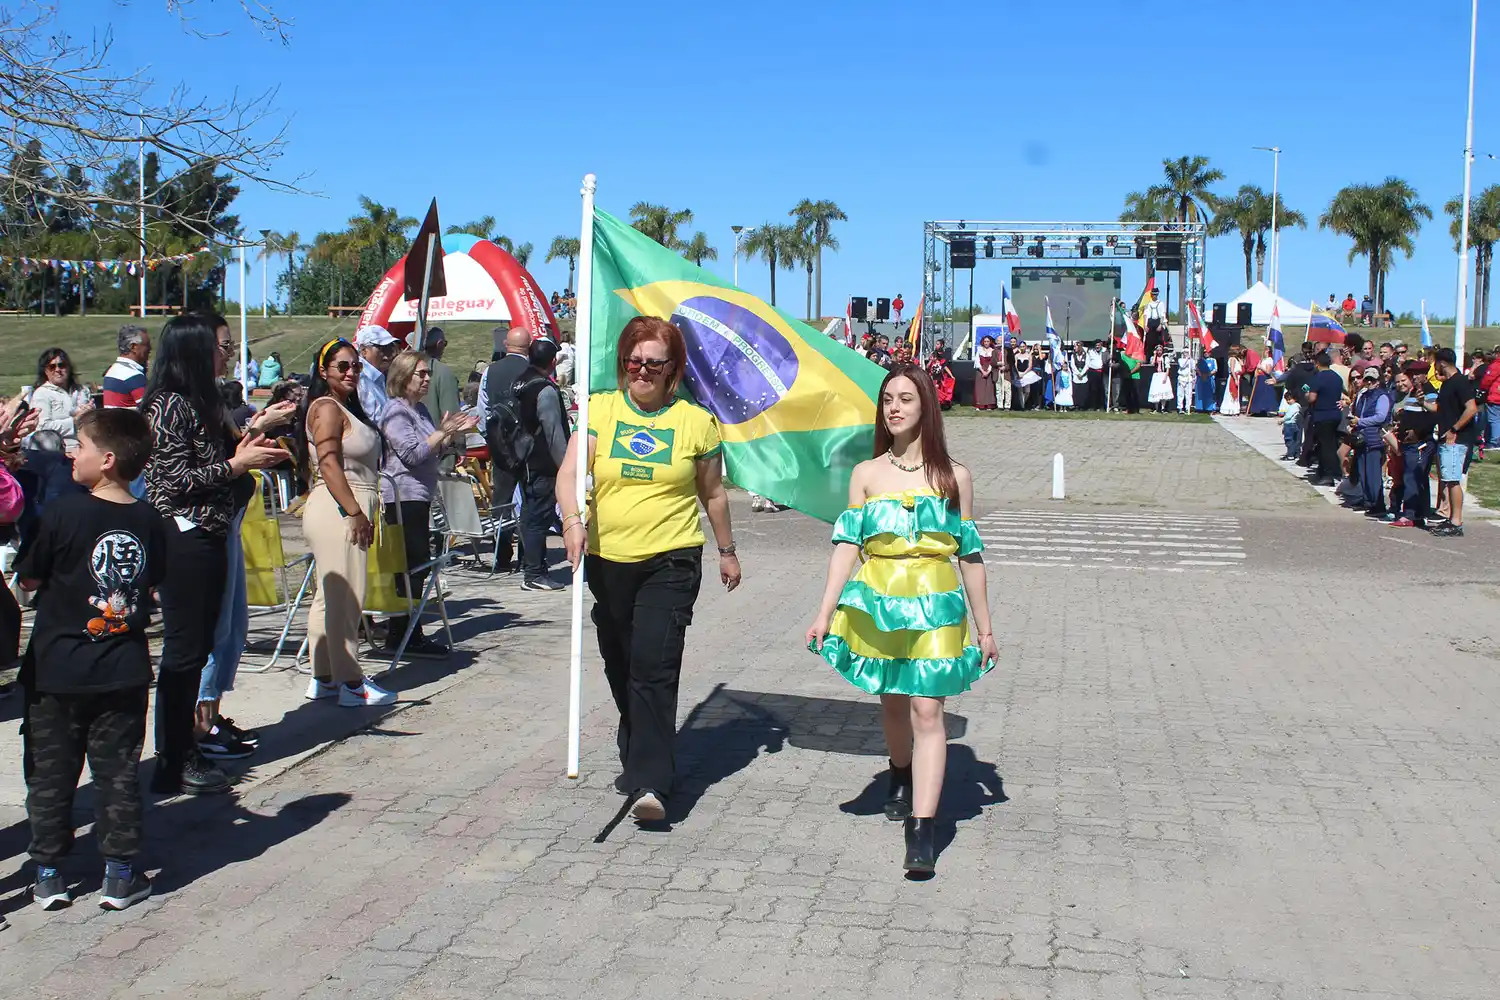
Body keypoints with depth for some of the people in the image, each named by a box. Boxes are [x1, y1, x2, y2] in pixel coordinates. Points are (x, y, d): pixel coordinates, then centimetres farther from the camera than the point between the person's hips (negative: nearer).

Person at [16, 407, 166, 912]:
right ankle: (121, 875, 14)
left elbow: (28, 577, -5)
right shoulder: (149, 521, -3)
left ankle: (49, 874, 19)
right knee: (117, 773, 11)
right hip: (125, 671, 3)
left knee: (50, 774, 12)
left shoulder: (64, 514, -15)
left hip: (57, 670, -3)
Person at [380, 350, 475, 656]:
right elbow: (413, 453, -19)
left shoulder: (420, 408, 17)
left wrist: (455, 434, 10)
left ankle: (406, 632, 17)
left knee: (417, 563, 11)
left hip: (419, 495, 10)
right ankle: (403, 635, -6)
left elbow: (434, 453, 25)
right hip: (403, 496, -10)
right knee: (414, 563, -10)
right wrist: (442, 432, -16)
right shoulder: (395, 411, -11)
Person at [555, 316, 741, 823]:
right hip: (608, 559, 3)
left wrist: (727, 550, 21)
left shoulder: (695, 421, 1)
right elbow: (569, 473, -11)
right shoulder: (600, 409, 2)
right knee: (620, 668, 15)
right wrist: (573, 519, -30)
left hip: (671, 561, -3)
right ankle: (638, 759, 36)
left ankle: (650, 783, -17)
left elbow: (713, 492, 13)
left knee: (654, 666, -16)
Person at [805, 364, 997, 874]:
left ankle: (922, 830, -13)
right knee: (892, 703, 16)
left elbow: (970, 556, 6)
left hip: (935, 603, -2)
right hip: (877, 601, 2)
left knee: (927, 711, -10)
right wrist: (824, 614, -7)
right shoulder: (866, 474, 6)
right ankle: (901, 779, 44)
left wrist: (985, 628, 7)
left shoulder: (954, 477, 3)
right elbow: (846, 546, 1)